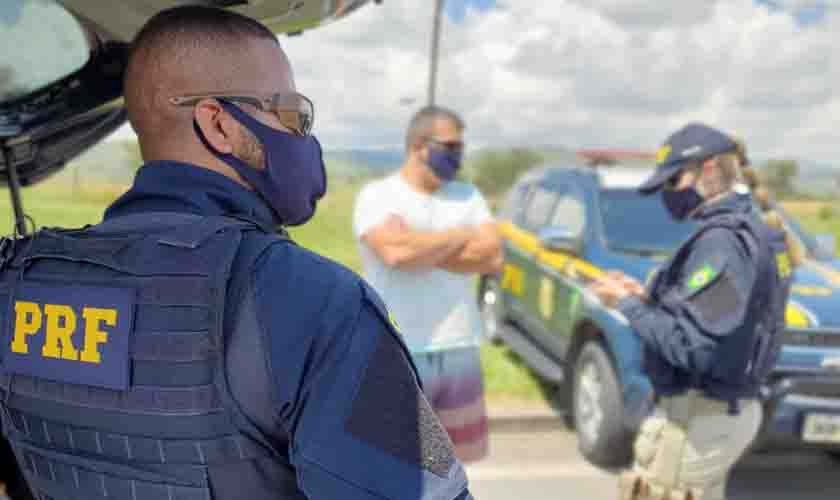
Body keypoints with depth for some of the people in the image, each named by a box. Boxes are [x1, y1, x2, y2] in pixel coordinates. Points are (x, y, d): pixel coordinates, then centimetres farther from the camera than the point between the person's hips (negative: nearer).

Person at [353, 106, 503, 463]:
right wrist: (460, 237, -8)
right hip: (400, 356, -5)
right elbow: (396, 251, -23)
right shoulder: (378, 195, -4)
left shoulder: (468, 196, 11)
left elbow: (492, 257, -3)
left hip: (460, 352, 5)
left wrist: (423, 250, -12)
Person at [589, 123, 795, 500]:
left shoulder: (723, 240, -22)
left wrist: (628, 306, -14)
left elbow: (692, 345, -26)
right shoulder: (747, 229, 10)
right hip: (728, 409, 10)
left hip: (698, 416, -10)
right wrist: (647, 298, 6)